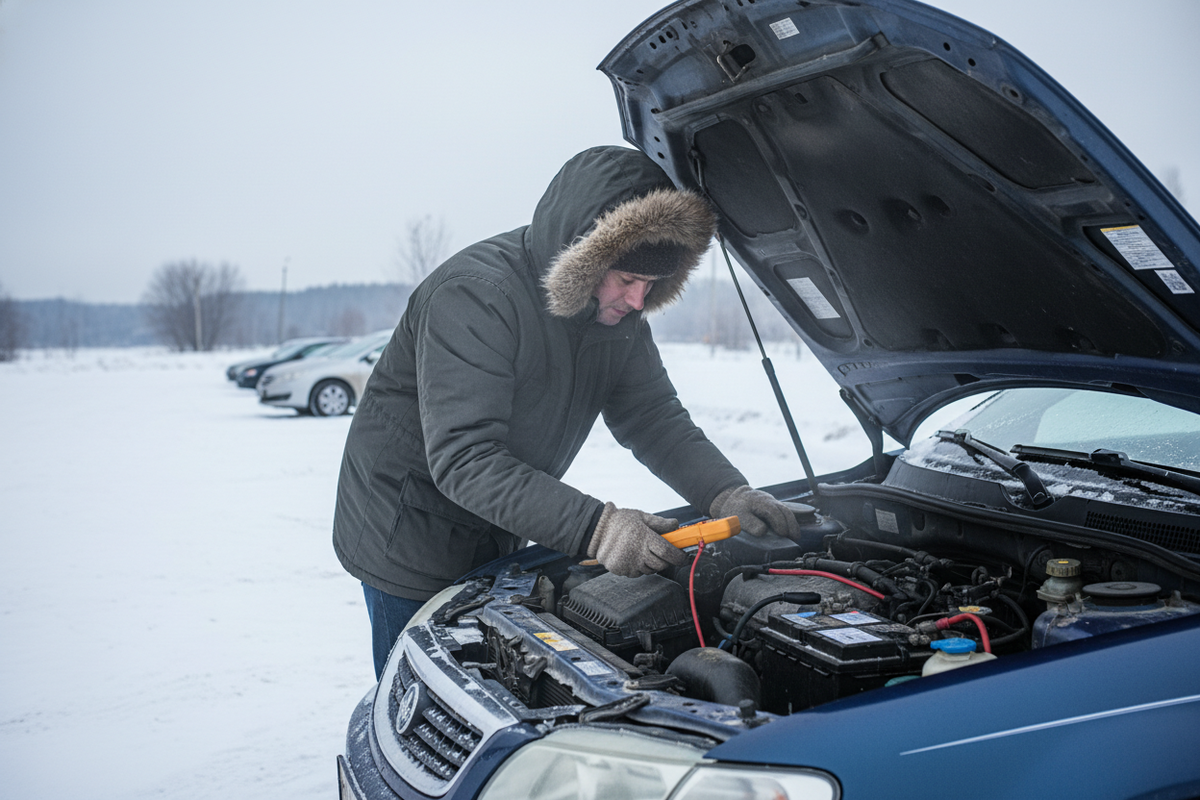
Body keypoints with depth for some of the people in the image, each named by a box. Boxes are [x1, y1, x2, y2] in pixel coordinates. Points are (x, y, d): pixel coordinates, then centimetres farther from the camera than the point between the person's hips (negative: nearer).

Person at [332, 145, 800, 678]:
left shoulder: (616, 315, -3)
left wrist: (726, 494, -19)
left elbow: (656, 418, -1)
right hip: (411, 548, -7)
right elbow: (465, 460, -36)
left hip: (495, 545, 7)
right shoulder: (473, 297, -29)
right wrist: (593, 529, -44)